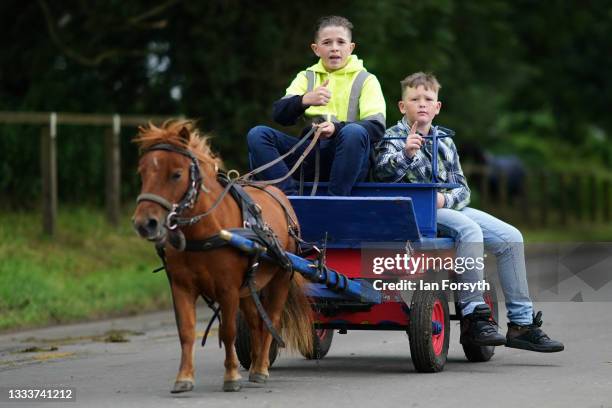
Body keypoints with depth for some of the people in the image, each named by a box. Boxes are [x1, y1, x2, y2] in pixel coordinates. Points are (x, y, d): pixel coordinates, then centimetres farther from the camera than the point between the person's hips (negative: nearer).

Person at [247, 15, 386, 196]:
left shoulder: (365, 80, 8)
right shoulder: (307, 77, 17)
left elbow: (377, 127, -7)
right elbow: (279, 114, 2)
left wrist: (337, 128, -23)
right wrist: (305, 100, -19)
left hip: (349, 157, -3)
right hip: (312, 157, 3)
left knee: (354, 132, -35)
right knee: (257, 134, -15)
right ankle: (290, 197, -27)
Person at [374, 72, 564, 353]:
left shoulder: (444, 141, 20)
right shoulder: (393, 138, 2)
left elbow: (462, 187, 14)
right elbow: (382, 172, -18)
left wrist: (446, 199, -9)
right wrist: (406, 153, -37)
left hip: (450, 207, 7)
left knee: (510, 237, -8)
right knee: (469, 231, -33)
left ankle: (521, 323, -6)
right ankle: (473, 317, -34)